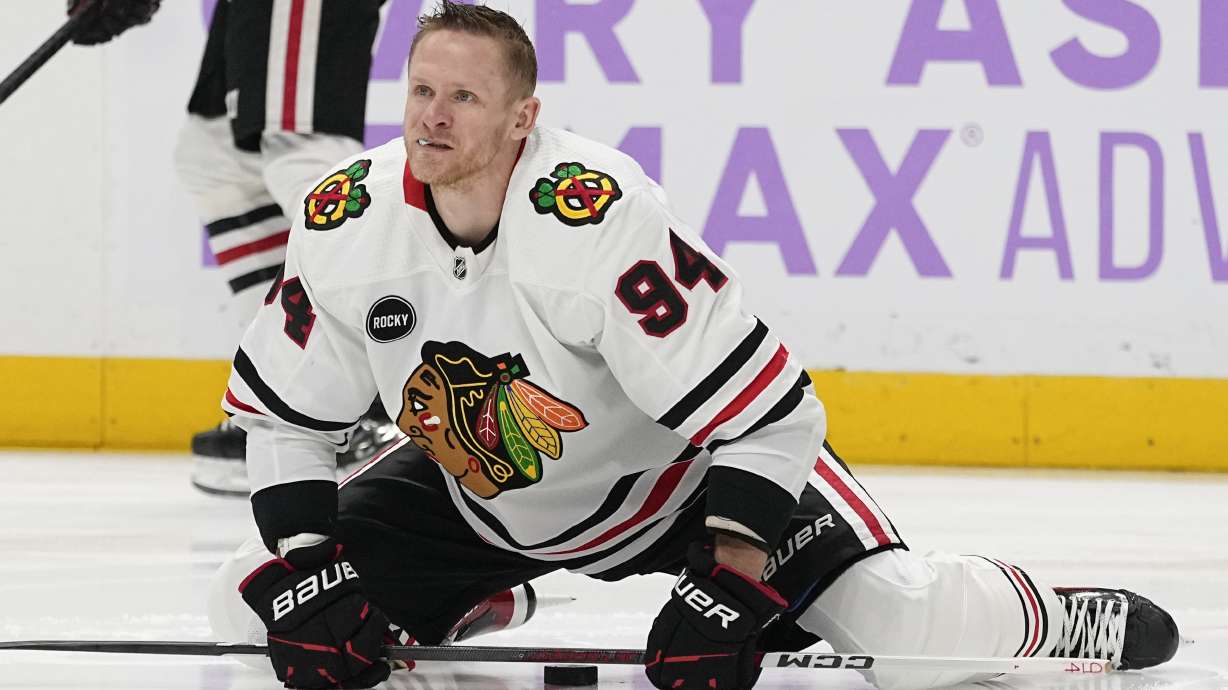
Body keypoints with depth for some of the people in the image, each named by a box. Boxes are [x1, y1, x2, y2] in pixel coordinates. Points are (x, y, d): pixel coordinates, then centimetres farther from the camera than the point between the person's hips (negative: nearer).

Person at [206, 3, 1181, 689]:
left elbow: (765, 413, -33)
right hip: (477, 498, 5)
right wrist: (305, 573, -16)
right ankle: (478, 602, 24)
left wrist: (724, 591, -38)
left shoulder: (605, 217, -35)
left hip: (682, 477, -5)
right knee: (255, 605, -5)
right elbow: (280, 412, -4)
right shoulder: (343, 227, -20)